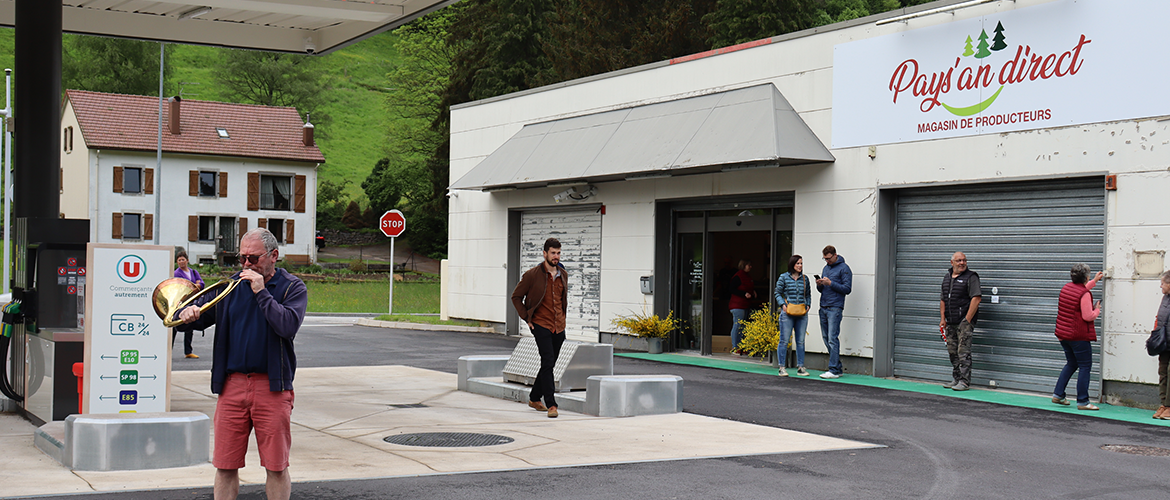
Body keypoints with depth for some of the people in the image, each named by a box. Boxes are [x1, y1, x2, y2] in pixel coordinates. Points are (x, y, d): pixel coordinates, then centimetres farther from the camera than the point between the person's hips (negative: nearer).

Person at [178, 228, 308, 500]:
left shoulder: (292, 288, 1)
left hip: (272, 386, -3)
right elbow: (200, 317, 15)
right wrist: (188, 313, -8)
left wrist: (261, 291, -15)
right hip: (232, 384, 3)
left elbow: (288, 326, -16)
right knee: (225, 466, 4)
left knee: (276, 467, 1)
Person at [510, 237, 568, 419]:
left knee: (549, 365, 13)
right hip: (541, 325, -6)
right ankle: (551, 404, -13)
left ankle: (534, 398, 30)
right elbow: (516, 297, 1)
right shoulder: (532, 275, -8)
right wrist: (526, 318, -4)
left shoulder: (563, 275, 9)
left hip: (559, 327, 6)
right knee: (547, 363, -14)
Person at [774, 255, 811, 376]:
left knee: (800, 341, 6)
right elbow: (777, 293, 6)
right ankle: (782, 367, 3)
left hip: (802, 314, 3)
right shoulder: (784, 277, 1)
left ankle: (800, 367, 12)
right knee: (784, 340, -3)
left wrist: (807, 306, 3)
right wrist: (783, 305, -7)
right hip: (787, 313, -3)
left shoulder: (805, 278, 11)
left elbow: (808, 294, 18)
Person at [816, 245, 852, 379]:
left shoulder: (844, 268, -4)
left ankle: (834, 370, -10)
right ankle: (838, 367, 16)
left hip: (835, 308, -8)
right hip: (823, 308, 8)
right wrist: (819, 285, 1)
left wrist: (830, 283, -17)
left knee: (832, 339, -11)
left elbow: (847, 289, -10)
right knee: (826, 338, 8)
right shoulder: (826, 268, 19)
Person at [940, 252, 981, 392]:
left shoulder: (971, 277, -6)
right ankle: (956, 380, 19)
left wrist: (967, 320, -17)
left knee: (963, 352, -9)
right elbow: (943, 300, 20)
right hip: (951, 322, 7)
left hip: (965, 321, -7)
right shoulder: (947, 278, 16)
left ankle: (965, 381, -6)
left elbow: (976, 298, -14)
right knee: (952, 352, 11)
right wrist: (942, 319, 10)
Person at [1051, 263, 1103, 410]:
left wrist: (1094, 281, 41)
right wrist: (1097, 309, 1)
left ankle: (1058, 394, 16)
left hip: (1063, 334, 8)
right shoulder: (1085, 294, -17)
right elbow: (1088, 316, -20)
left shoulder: (1066, 288, 8)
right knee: (1085, 366, -1)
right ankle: (1082, 401, -2)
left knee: (1071, 364, 21)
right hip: (1079, 336, -8)